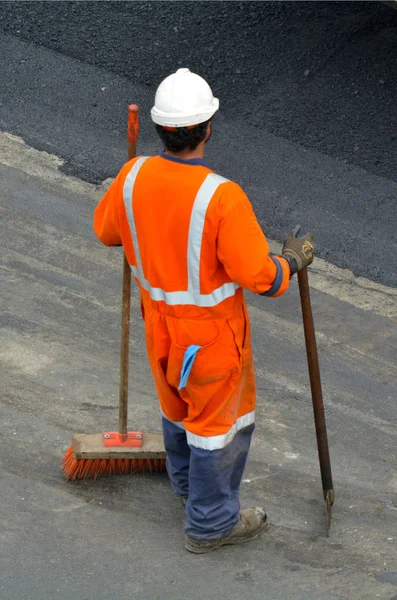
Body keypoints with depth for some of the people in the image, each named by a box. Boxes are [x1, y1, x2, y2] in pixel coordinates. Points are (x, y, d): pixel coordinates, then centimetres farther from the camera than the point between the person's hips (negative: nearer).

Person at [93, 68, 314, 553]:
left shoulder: (133, 177, -18)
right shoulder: (221, 198, -34)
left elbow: (106, 230, 3)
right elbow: (259, 277, -28)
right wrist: (292, 261, -7)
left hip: (159, 319, 6)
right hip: (211, 331, -6)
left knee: (179, 398, 30)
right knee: (221, 417, 15)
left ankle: (187, 478, 55)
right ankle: (209, 522, 30)